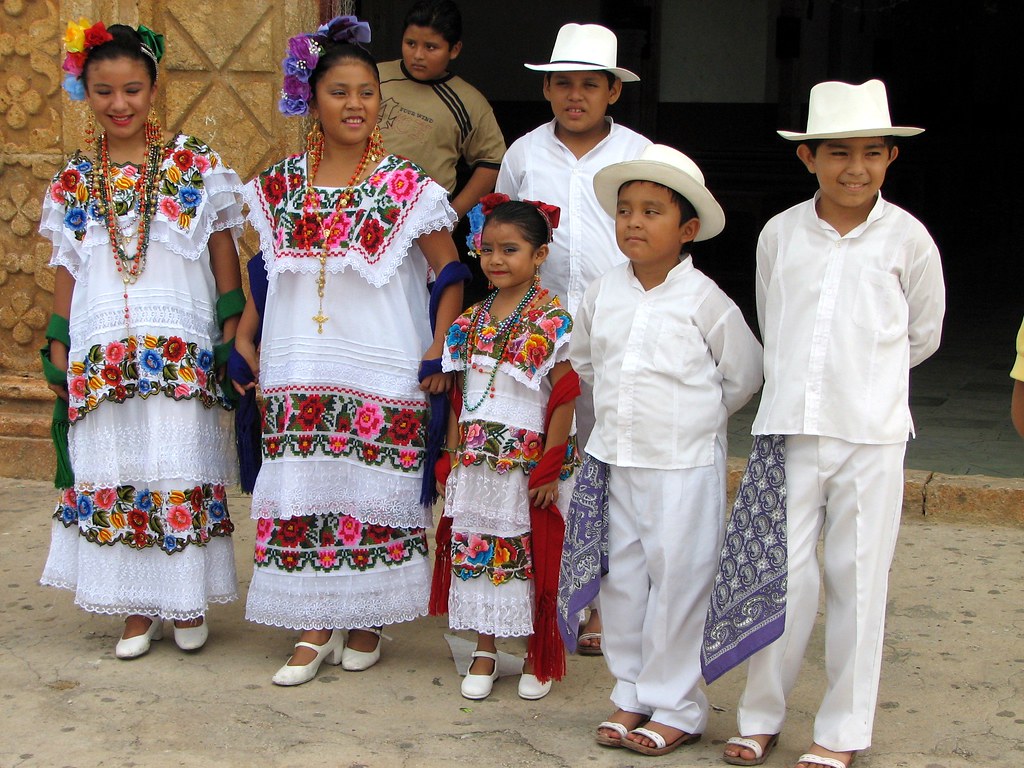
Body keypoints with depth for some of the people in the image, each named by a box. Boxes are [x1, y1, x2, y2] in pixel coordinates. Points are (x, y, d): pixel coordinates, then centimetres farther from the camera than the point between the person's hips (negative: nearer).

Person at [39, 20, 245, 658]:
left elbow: (224, 251, 3)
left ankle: (187, 602, 14)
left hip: (181, 347, -3)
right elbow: (68, 268, 14)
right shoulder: (74, 181, 9)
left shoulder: (196, 165, 0)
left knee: (181, 469, -1)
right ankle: (137, 610, 15)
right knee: (114, 473, 4)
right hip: (101, 350, 3)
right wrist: (58, 346, 10)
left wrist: (231, 330, -2)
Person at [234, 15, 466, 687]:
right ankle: (316, 625, 14)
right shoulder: (280, 186, 7)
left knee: (373, 492, 1)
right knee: (303, 493, 3)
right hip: (298, 373, 3)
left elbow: (449, 272, -1)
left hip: (383, 373, -3)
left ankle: (368, 619, 17)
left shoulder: (407, 189, -3)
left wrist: (440, 354, -9)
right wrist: (244, 338, 12)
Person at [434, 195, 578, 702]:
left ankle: (537, 657, 17)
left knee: (533, 558, 3)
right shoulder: (471, 321, 8)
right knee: (476, 551, 8)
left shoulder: (552, 320, -8)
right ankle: (484, 653, 20)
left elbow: (564, 398, -9)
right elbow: (459, 396, 13)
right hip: (476, 464, 5)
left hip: (528, 461, -5)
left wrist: (549, 469, -12)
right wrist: (454, 456, 8)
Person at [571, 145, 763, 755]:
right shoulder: (603, 293, 3)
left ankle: (676, 708, 11)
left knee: (678, 580, 0)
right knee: (621, 579, 10)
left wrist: (696, 419, 7)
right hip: (615, 460, 5)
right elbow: (583, 360, 21)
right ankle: (631, 694, 23)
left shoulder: (704, 300, -10)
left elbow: (744, 374, 2)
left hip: (684, 467, -5)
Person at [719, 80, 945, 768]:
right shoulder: (779, 234, 3)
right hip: (789, 428, 1)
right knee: (782, 574, 5)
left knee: (859, 579, 4)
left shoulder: (907, 238, -1)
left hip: (872, 434, -1)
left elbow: (924, 335, 12)